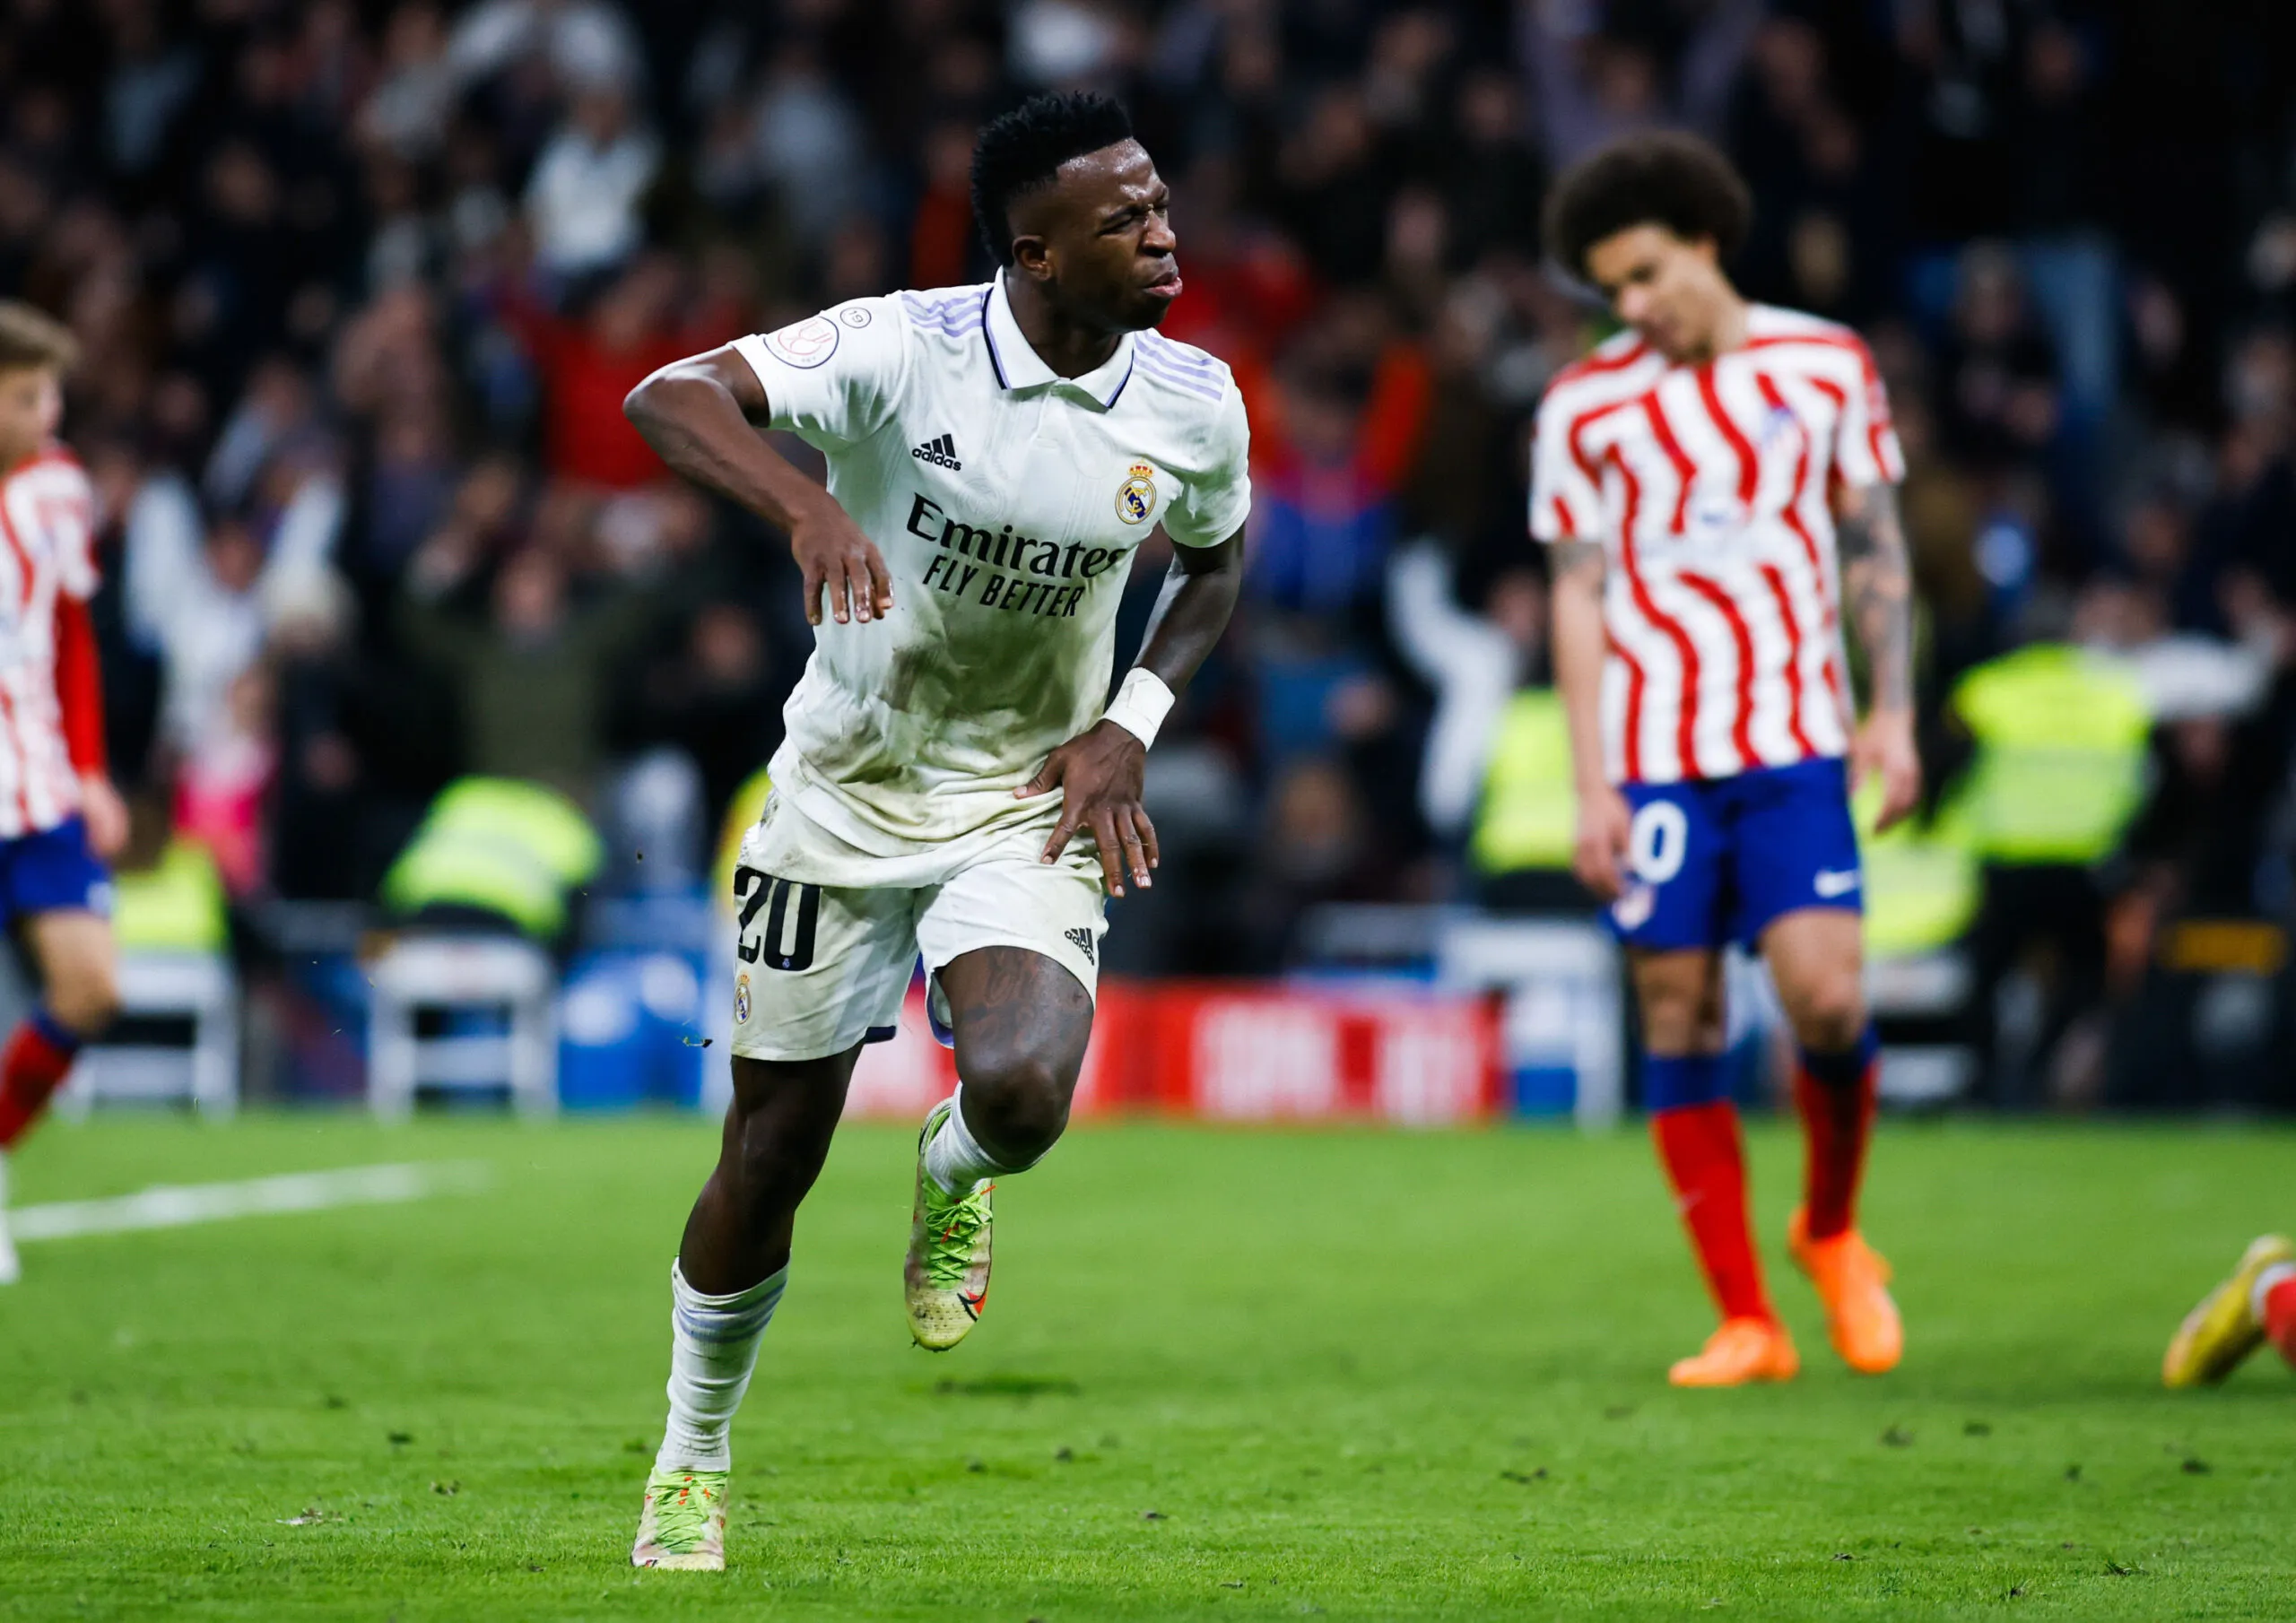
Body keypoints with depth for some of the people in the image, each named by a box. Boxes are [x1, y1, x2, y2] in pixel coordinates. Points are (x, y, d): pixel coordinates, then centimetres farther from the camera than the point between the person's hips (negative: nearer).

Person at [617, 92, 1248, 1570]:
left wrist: (1130, 726, -3)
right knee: (771, 1162, 6)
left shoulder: (1192, 405, -8)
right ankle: (693, 1463, 30)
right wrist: (811, 504, -48)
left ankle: (955, 1177, 12)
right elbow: (669, 399, -30)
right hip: (846, 795, -1)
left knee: (1021, 1092, -27)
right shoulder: (902, 349, -19)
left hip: (1031, 806, 1)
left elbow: (1216, 561, 13)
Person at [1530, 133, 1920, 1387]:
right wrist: (1589, 783, -3)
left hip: (1795, 744, 0)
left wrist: (1892, 711, 3)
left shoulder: (1825, 366, 5)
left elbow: (1875, 545, 11)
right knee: (1678, 1024, -2)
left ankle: (1830, 1229, 15)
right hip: (1651, 754, 0)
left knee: (1824, 998, -14)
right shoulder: (1585, 406, 3)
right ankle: (1746, 1323, 4)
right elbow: (1577, 593, 4)